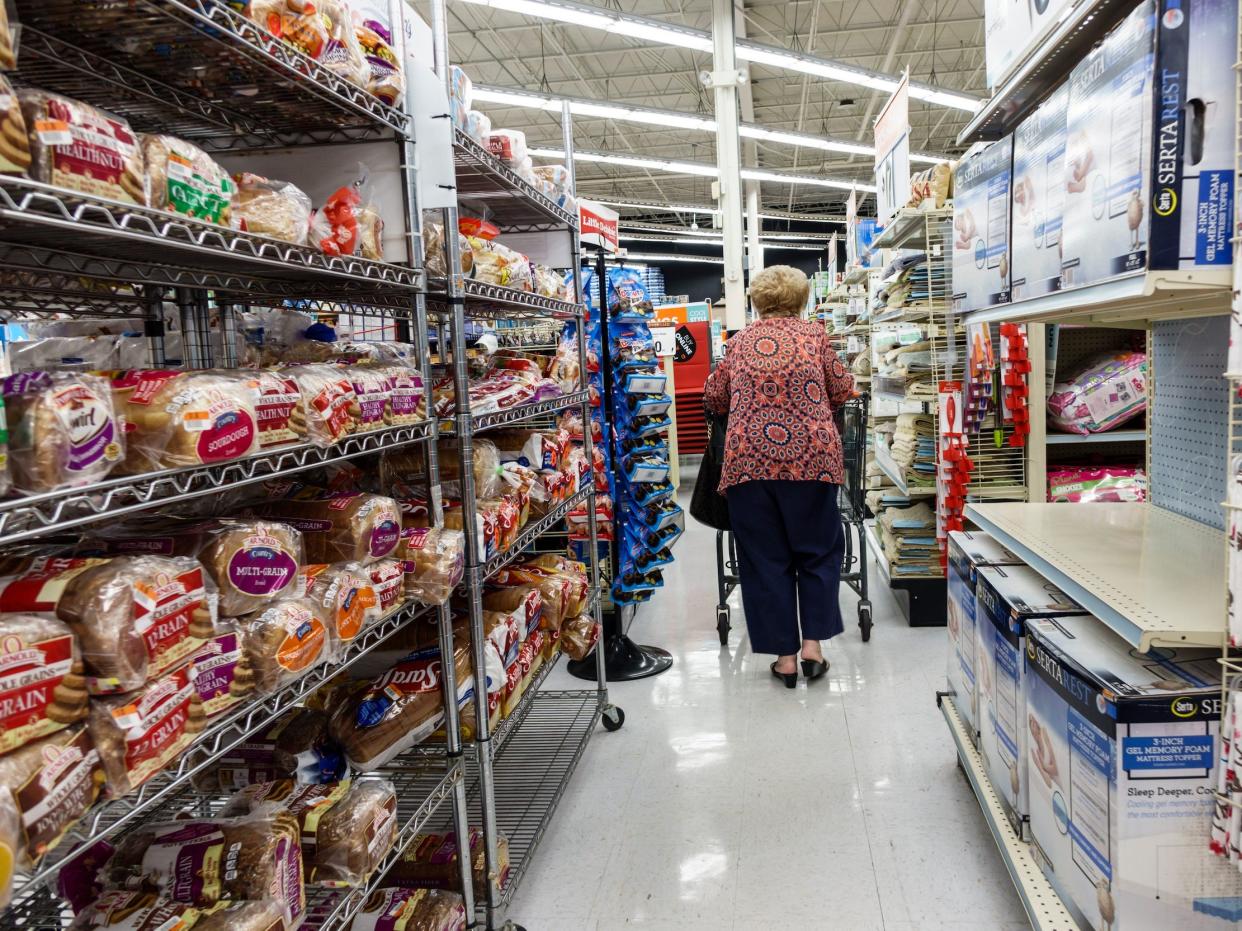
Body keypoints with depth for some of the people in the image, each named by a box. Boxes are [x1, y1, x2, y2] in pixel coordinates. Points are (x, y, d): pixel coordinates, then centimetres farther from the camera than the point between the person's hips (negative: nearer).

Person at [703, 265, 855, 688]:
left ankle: (784, 656, 13)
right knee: (818, 552, 15)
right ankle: (812, 645, 11)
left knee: (766, 559, 9)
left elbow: (714, 396, 17)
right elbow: (842, 389, 12)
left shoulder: (740, 341, 11)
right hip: (809, 456, -1)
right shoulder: (813, 334, 7)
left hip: (749, 459, 1)